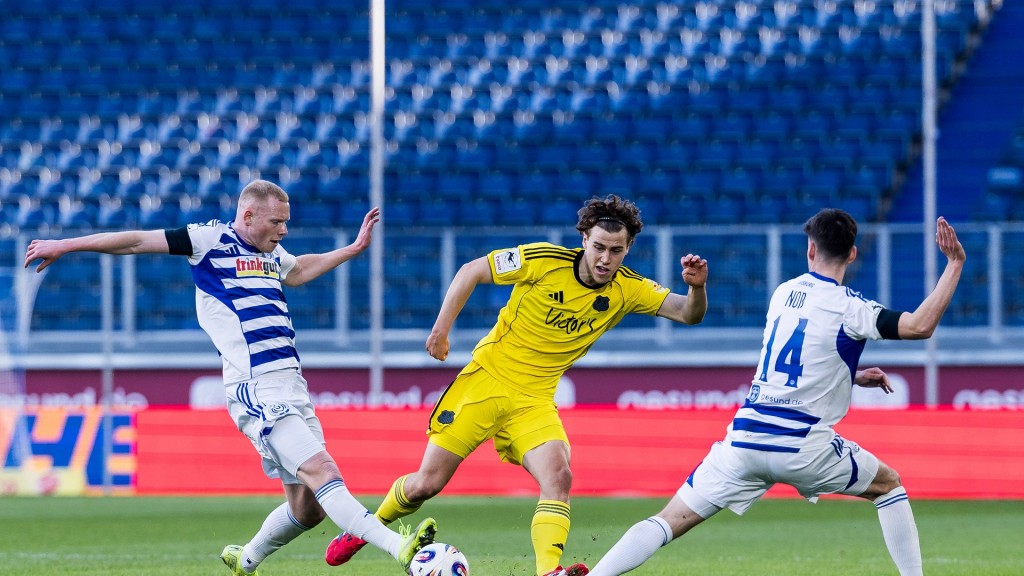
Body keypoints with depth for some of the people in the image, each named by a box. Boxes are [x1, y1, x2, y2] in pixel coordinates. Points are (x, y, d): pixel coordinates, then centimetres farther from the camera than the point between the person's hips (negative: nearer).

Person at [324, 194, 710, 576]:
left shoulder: (627, 289, -6)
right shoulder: (544, 261, -15)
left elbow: (688, 313, -11)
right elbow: (471, 271, -5)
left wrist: (696, 286, -32)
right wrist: (441, 330, -8)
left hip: (534, 401, 2)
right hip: (486, 380, -2)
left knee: (558, 477, -26)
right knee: (426, 484, 0)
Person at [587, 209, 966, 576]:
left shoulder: (783, 293, 13)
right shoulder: (848, 308, -5)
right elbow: (919, 326, -15)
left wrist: (852, 376, 31)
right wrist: (955, 264, -10)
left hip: (745, 439, 4)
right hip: (803, 447, -4)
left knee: (669, 522, 3)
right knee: (889, 485, 21)